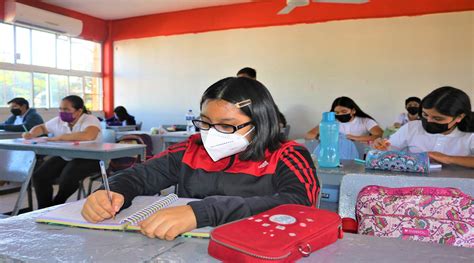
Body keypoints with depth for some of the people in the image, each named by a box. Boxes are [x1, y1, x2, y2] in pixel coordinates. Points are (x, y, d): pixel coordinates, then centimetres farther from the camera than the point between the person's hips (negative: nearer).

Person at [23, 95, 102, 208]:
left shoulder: (90, 120, -18)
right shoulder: (58, 121, 4)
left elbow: (88, 136, -41)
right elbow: (41, 127, 25)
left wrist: (59, 137, -31)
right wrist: (31, 134, 0)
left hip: (88, 158, -7)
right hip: (63, 157, 7)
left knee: (67, 178, -29)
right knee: (39, 176, -8)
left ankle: (57, 205, 2)